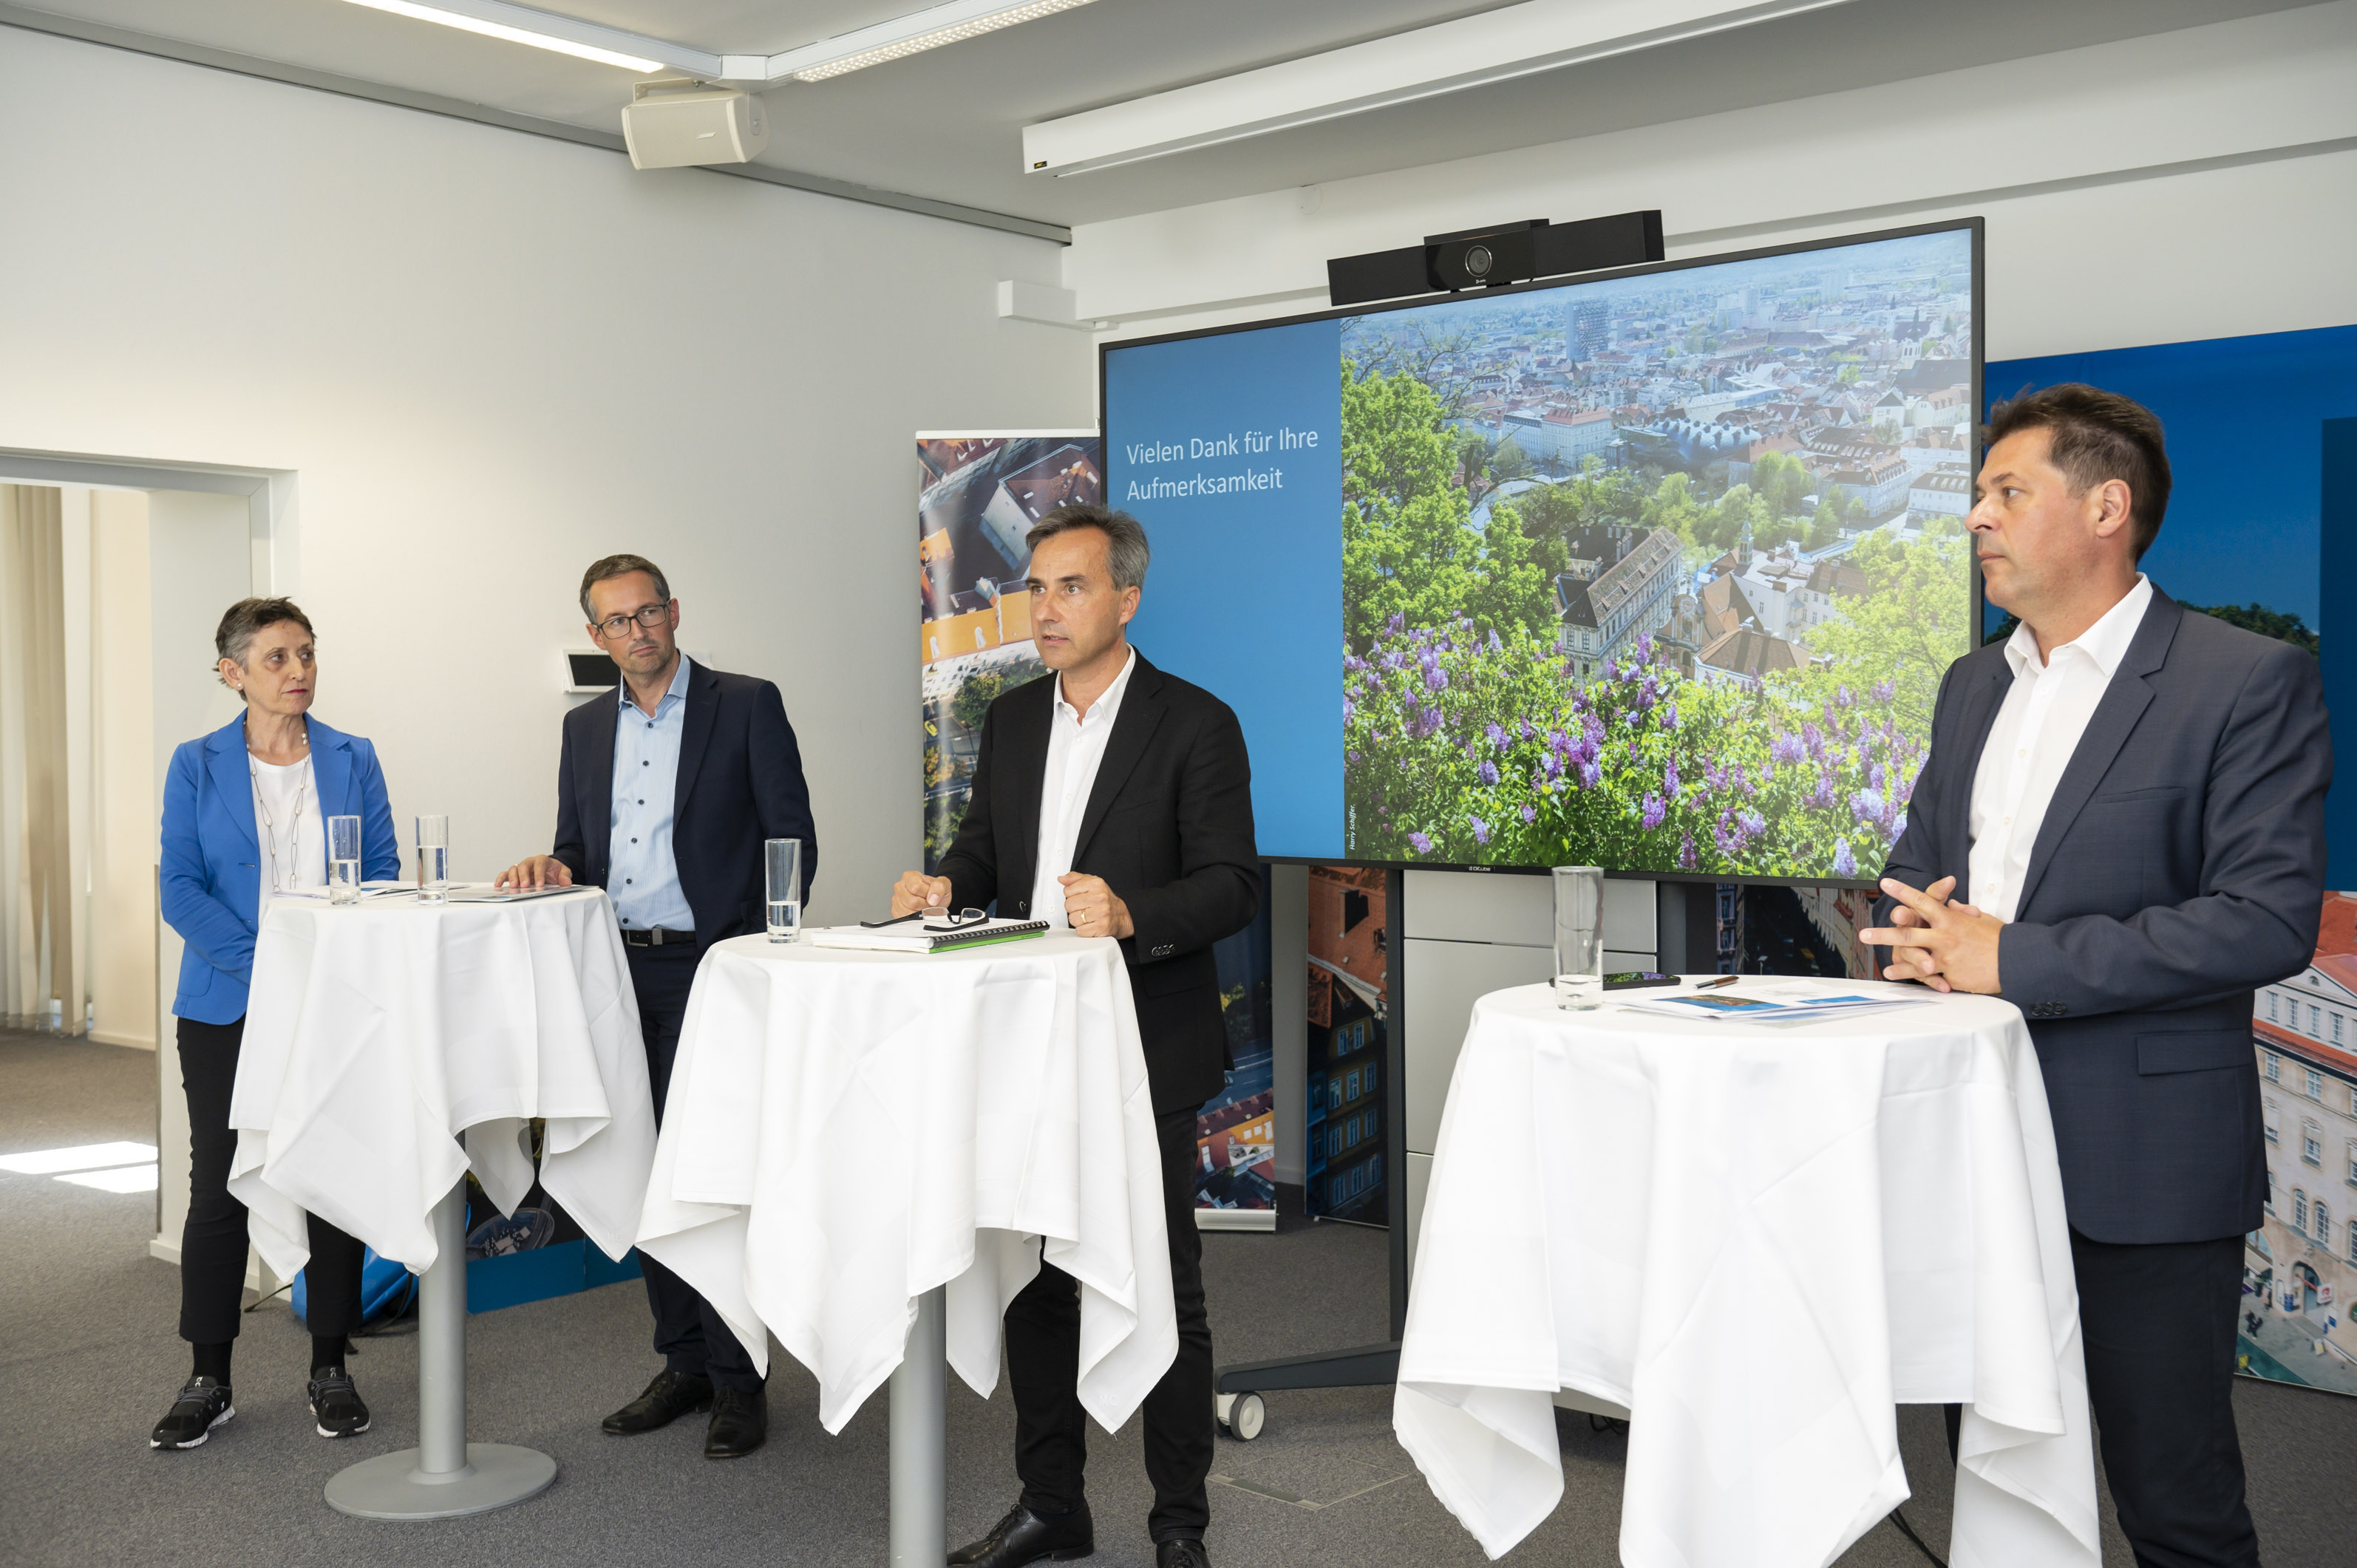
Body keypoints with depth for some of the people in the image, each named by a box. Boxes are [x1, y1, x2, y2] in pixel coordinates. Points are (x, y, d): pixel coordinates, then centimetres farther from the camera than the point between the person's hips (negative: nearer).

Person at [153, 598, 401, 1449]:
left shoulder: (351, 759, 6)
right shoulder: (198, 765, 2)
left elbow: (384, 870, 4)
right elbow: (179, 888, -4)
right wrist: (262, 965, -17)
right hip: (226, 1006, -1)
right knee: (219, 1187, 3)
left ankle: (330, 1370, 18)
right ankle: (208, 1380, 16)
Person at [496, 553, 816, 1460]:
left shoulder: (747, 706, -1)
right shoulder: (586, 726, 15)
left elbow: (792, 841, -4)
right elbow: (580, 848, 19)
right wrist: (554, 867, -4)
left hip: (711, 970, -5)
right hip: (620, 973, 6)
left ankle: (737, 1379, 6)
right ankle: (683, 1365, 22)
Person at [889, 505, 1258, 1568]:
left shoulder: (1195, 725, -8)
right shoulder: (1012, 721, 10)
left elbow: (1232, 886, -13)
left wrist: (1131, 914, -30)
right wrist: (946, 884, -3)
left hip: (1143, 1055, -6)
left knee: (1164, 1296, 4)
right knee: (1032, 1279, 14)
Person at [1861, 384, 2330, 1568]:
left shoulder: (2251, 682, -10)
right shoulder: (1972, 685, 13)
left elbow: (2269, 917, -19)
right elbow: (1916, 863, 19)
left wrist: (2012, 958, -21)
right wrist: (1917, 929, -6)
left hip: (2139, 1163, -6)